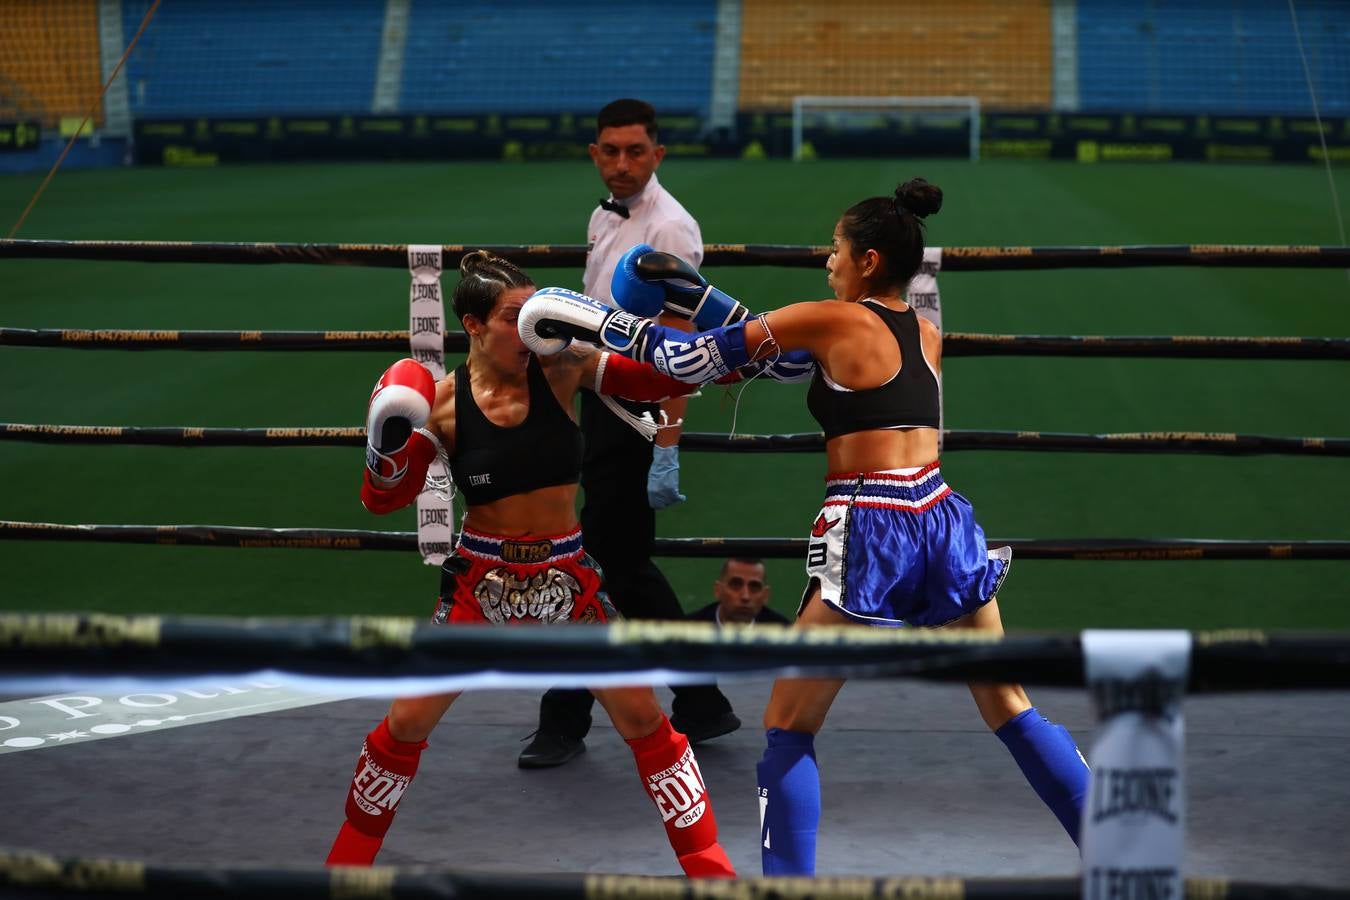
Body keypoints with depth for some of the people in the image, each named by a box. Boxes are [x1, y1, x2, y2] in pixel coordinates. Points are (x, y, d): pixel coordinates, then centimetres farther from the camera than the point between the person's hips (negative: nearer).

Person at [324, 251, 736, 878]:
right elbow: (384, 500, -5)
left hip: (567, 575, 1)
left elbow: (665, 377, -12)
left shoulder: (561, 369, -8)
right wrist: (387, 445, -24)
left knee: (643, 718, 0)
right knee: (407, 722, 2)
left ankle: (708, 865, 13)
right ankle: (349, 858, 25)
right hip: (481, 579, -1)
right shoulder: (442, 400, -9)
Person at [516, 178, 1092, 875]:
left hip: (869, 535, -6)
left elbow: (695, 361, 0)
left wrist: (594, 323, 11)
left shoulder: (830, 319, -3)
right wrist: (693, 294, 25)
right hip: (942, 523, 6)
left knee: (787, 730, 6)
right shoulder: (927, 336, 16)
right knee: (1010, 710, 16)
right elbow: (787, 353, 26)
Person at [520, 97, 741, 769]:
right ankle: (701, 706, 21)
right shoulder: (603, 217, 11)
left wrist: (666, 453, -26)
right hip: (600, 405, 9)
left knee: (600, 565, -3)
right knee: (625, 566, 12)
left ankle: (565, 721, 8)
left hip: (635, 419, -9)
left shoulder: (670, 230, -16)